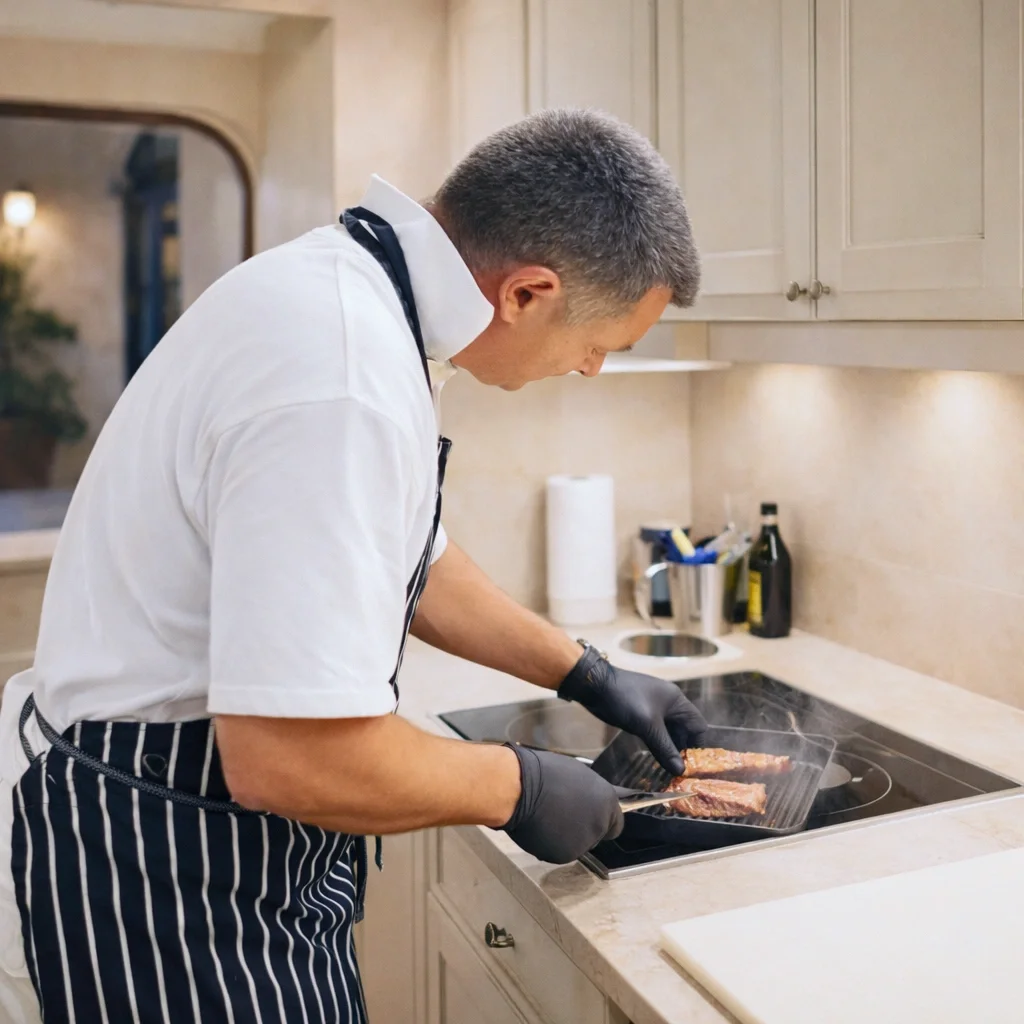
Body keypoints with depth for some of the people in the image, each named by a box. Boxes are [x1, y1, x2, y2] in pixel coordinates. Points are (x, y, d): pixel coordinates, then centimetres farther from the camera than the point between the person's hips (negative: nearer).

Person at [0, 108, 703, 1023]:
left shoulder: (350, 288, 2)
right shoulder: (339, 383, -32)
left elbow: (407, 563, 14)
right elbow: (293, 759, -32)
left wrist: (588, 676, 16)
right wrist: (518, 788, -15)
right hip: (164, 873, -9)